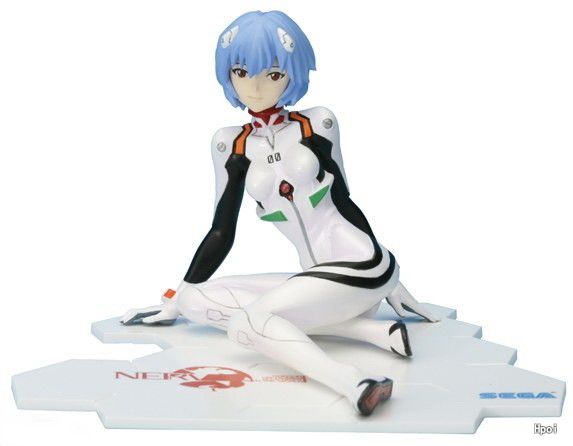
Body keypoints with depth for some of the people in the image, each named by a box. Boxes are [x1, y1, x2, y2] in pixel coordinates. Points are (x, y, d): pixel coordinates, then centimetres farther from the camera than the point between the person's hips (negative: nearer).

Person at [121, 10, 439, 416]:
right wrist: (175, 302, 14)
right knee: (198, 300, -10)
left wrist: (391, 283, 14)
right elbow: (221, 233, 10)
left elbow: (343, 200, 8)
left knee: (246, 321, -23)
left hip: (360, 267, -6)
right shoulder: (230, 144, 6)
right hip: (318, 279, 6)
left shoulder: (318, 124, 0)